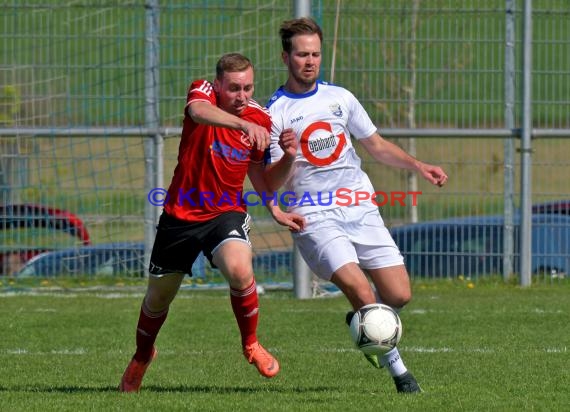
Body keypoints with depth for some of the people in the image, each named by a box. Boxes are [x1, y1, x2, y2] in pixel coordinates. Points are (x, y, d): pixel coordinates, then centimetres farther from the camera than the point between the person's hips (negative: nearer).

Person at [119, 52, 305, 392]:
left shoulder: (260, 119, -5)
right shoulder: (202, 92, -15)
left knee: (240, 270, -30)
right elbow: (200, 112, -42)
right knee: (158, 298, 13)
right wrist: (243, 124, -59)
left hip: (226, 212, 1)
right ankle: (142, 355, 45)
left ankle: (251, 344, -4)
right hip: (181, 213, -1)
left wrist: (275, 210, 3)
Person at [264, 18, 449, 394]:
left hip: (361, 210, 5)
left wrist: (418, 166, 10)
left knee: (399, 295, -3)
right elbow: (271, 185, -7)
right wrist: (287, 158, -27)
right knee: (360, 289, -23)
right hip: (315, 218, -5)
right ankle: (398, 369, -7)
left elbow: (376, 145, 23)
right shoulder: (274, 112, -3)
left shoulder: (340, 97, 11)